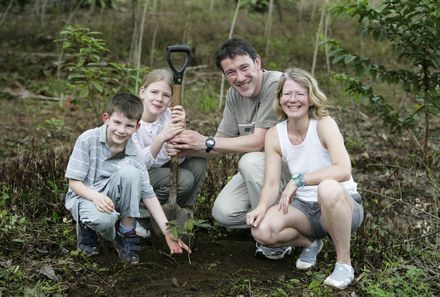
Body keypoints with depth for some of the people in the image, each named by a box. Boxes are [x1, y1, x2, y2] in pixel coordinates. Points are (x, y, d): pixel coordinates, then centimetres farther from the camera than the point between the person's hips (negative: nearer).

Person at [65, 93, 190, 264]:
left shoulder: (134, 154, -10)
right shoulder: (88, 140, -18)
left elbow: (148, 194, -8)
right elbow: (74, 182, -15)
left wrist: (167, 233, -14)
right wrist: (96, 196, -36)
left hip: (109, 197, 3)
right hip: (83, 196, -3)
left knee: (129, 172, -30)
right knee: (104, 219, -40)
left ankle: (126, 233, -14)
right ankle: (86, 229, -1)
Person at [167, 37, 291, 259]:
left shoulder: (277, 85, -24)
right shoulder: (234, 95, 2)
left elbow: (259, 142, -27)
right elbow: (220, 145, 2)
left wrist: (206, 142, -24)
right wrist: (185, 149, -18)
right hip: (260, 168, 7)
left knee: (249, 161, -34)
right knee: (223, 213, -8)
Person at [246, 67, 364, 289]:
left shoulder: (324, 124, -16)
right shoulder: (274, 135, -2)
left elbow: (343, 170, -30)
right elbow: (271, 184, -8)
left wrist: (299, 180, -33)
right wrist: (262, 207, -28)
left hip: (343, 205, -4)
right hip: (305, 208, 4)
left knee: (328, 188, -40)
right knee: (261, 230, -24)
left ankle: (344, 262, -16)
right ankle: (310, 243, 11)